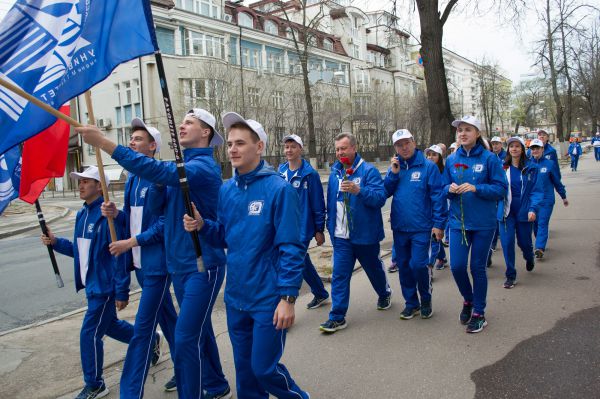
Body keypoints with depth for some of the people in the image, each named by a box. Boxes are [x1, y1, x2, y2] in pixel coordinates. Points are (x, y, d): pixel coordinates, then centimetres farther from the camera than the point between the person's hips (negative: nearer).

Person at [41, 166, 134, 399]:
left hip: (105, 285, -9)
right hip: (91, 284, 9)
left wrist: (122, 292, -21)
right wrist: (56, 242, -1)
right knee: (109, 325, 23)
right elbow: (80, 250, 16)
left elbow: (119, 256, -21)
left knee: (89, 334, -2)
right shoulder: (82, 214, 8)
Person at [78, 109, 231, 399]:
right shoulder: (180, 166, 11)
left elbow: (161, 171, -31)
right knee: (199, 331, 19)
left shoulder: (204, 166, -15)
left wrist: (105, 144, -33)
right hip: (178, 264, 9)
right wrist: (160, 182, -10)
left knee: (186, 338, -10)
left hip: (202, 265, -9)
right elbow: (157, 208, 10)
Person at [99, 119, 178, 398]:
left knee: (143, 328, -3)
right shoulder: (131, 179, 11)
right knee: (167, 317, 19)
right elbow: (133, 219, 15)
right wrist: (116, 214, -5)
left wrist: (132, 242, -17)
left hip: (157, 262, -9)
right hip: (140, 262, 9)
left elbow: (166, 223, -19)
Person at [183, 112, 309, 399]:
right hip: (235, 297, 6)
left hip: (269, 299, -6)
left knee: (264, 368, 4)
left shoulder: (278, 189, -15)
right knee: (244, 367, 18)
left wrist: (288, 298, -18)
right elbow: (225, 237, 11)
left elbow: (292, 249, -16)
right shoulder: (227, 189, 4)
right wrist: (202, 226, -9)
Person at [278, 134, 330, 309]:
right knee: (303, 263, 16)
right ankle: (321, 294, 35)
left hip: (303, 228, -6)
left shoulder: (310, 174, -10)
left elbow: (318, 204, -8)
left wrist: (319, 230, -7)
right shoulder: (280, 171, 5)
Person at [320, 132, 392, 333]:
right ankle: (337, 317, 4)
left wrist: (358, 190, -35)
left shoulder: (368, 171, -11)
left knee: (374, 268, 18)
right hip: (341, 236, 4)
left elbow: (380, 197, -21)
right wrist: (330, 225, 18)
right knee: (339, 275, -1)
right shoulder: (334, 173, 7)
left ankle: (384, 294, 46)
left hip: (365, 233, -3)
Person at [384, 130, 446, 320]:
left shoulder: (428, 166, -5)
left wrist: (439, 224, -12)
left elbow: (438, 196, -8)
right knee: (403, 266, 11)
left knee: (418, 265, -9)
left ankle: (426, 300, 18)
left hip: (421, 227, -5)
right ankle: (411, 302, 26)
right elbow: (385, 192, 4)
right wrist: (393, 174, -10)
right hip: (399, 226, 5)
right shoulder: (394, 167, 9)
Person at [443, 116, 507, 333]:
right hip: (458, 221, 3)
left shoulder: (489, 158, -7)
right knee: (457, 266, -1)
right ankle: (468, 300, 29)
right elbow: (444, 188, 10)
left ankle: (479, 313, 23)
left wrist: (476, 188, -21)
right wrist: (450, 189, -13)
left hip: (483, 223, -3)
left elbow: (501, 189, -9)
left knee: (478, 268, 6)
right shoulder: (451, 160, 4)